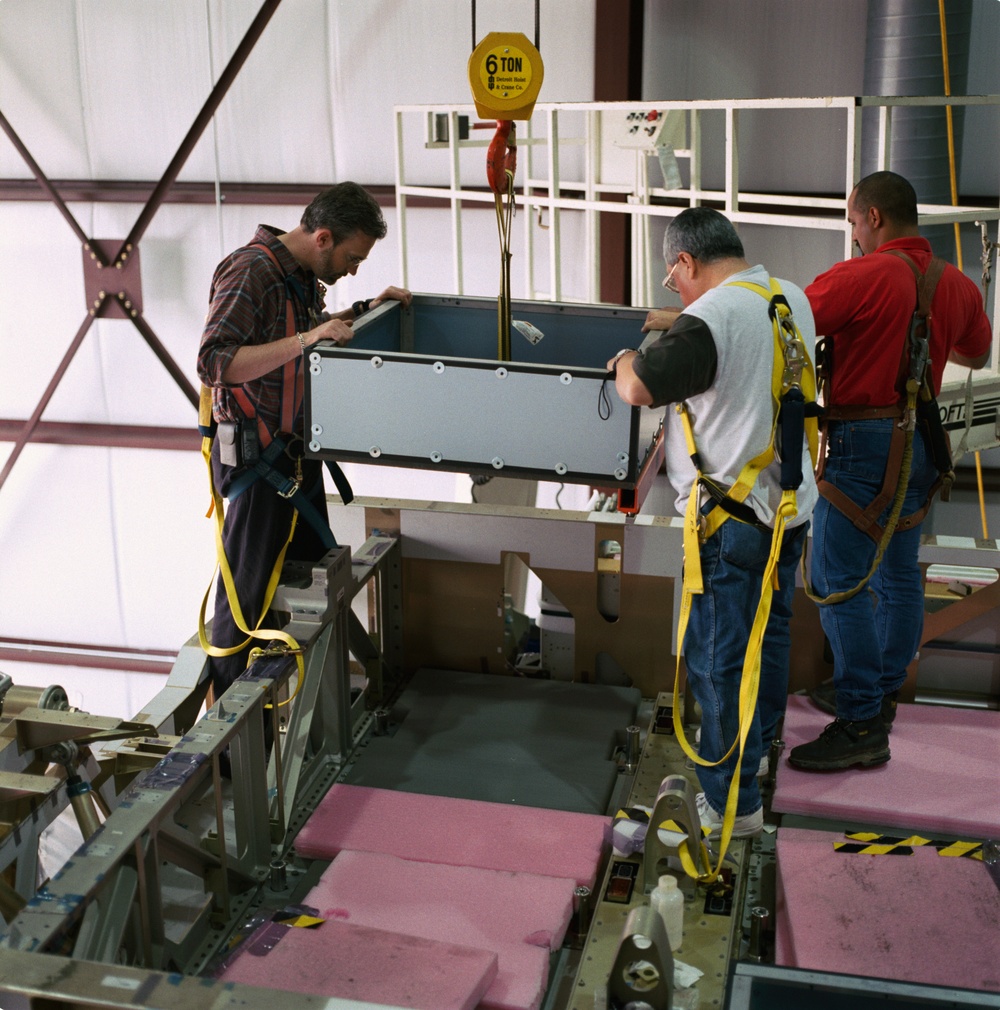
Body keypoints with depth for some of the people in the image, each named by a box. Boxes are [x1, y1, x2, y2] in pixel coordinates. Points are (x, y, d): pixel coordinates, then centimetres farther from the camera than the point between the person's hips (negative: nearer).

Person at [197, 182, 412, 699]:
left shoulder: (304, 274, 9)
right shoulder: (250, 271, -20)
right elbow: (214, 364, -29)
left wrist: (365, 309, 14)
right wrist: (304, 340, -36)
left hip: (298, 451, 9)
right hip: (256, 457, -9)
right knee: (248, 589, 0)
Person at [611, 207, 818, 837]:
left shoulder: (708, 320, -21)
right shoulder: (793, 299, 7)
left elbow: (639, 390, -22)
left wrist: (626, 359, 0)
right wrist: (682, 321, 28)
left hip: (733, 517, -9)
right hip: (793, 501, 9)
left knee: (718, 658, 2)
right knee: (771, 632, 24)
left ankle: (731, 801, 10)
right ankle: (758, 745, 43)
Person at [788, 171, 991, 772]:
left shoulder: (861, 276, -15)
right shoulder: (958, 286, 7)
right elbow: (977, 355, 24)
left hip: (864, 440, -8)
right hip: (920, 442, 8)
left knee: (840, 581, -5)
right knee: (899, 574, 17)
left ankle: (862, 727, -5)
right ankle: (885, 695, 30)